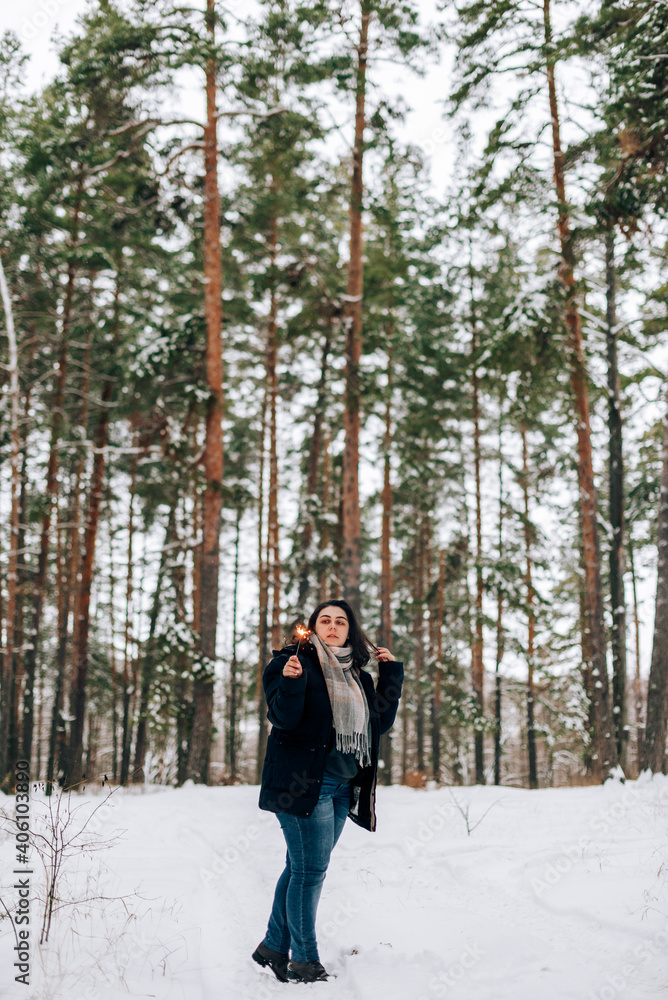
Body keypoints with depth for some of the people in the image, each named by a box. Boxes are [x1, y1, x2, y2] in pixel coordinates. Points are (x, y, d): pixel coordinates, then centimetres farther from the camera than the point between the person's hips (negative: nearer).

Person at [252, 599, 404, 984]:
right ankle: (304, 961, 4)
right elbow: (284, 718, -13)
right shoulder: (295, 662, -4)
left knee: (303, 868, 12)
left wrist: (393, 676, 8)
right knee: (309, 869, -6)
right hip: (304, 783, -7)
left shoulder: (357, 675, 16)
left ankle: (274, 947, 23)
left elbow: (380, 723, 13)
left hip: (342, 788, 7)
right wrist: (291, 683, -30)